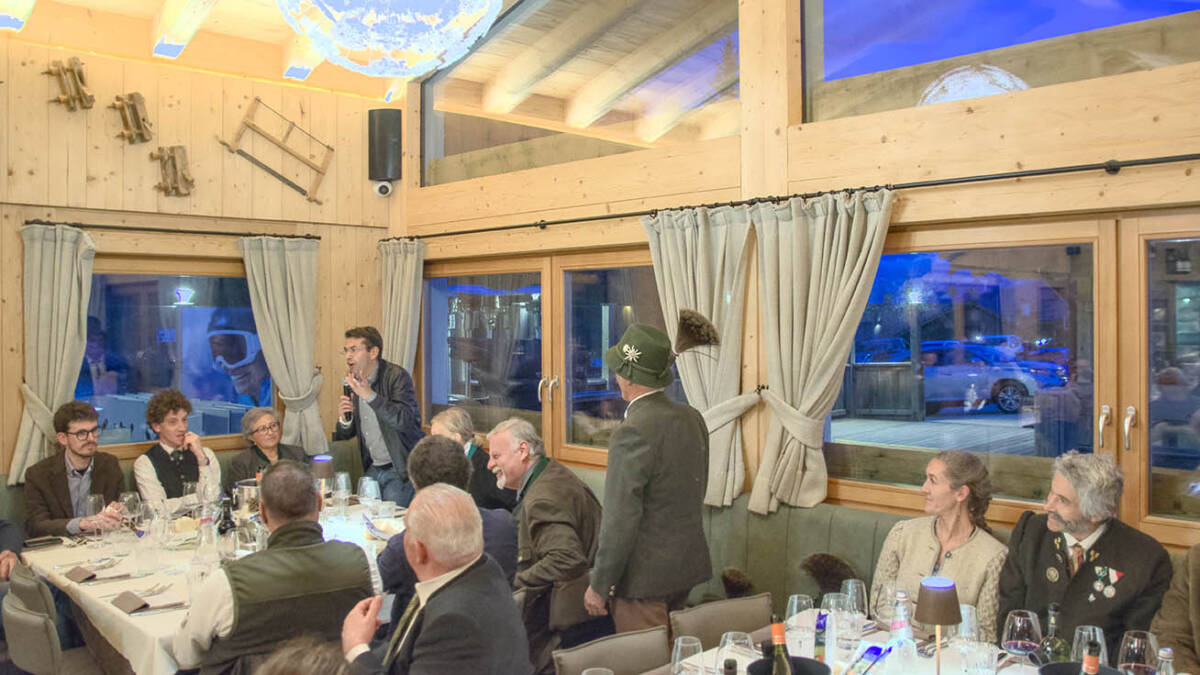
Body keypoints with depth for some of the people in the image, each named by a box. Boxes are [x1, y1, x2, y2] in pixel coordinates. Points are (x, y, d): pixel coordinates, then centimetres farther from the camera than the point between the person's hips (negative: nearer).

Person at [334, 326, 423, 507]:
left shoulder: (397, 376, -13)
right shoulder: (355, 381, 8)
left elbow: (405, 420, -28)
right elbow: (347, 434, 15)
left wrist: (370, 395, -30)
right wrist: (344, 420, -9)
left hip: (399, 471, -7)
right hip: (373, 469, 7)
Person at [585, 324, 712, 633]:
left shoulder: (633, 433, -22)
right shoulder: (693, 418, 4)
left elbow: (621, 520, -21)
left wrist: (599, 586, -11)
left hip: (646, 576, -8)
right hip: (689, 564, 8)